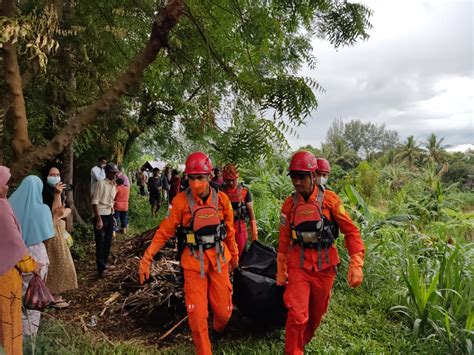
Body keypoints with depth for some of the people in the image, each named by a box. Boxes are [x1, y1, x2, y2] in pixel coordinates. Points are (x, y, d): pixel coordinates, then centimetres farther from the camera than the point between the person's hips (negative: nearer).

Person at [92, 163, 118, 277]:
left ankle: (104, 264, 28)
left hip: (109, 216, 8)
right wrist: (99, 219, -20)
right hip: (101, 216, -8)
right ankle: (101, 268, 10)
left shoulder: (114, 185, 11)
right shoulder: (101, 183, -13)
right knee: (100, 243, 0)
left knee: (108, 243, 14)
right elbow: (95, 202, -17)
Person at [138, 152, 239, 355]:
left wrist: (234, 255, 18)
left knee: (224, 310, 11)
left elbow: (229, 231, 7)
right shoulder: (181, 200, -13)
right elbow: (165, 231, -9)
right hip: (193, 262, -2)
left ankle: (219, 329, 47)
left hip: (219, 259, 2)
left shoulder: (221, 199, -6)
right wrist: (147, 258, -14)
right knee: (197, 315, 1)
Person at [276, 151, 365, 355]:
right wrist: (281, 271, 11)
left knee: (316, 313, 18)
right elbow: (284, 240, 7)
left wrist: (356, 264, -12)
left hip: (324, 267, 1)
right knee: (297, 315, -11)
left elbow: (351, 231, -5)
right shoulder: (289, 204, -2)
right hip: (298, 266, 0)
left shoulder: (329, 199, -8)